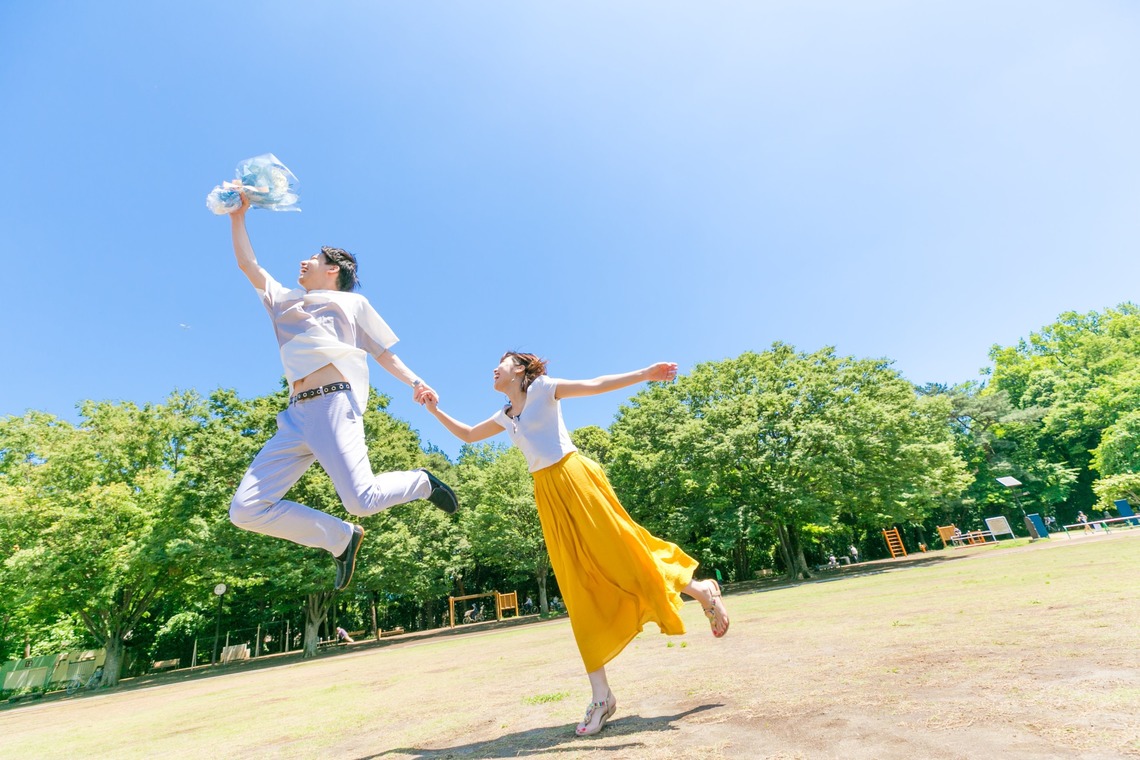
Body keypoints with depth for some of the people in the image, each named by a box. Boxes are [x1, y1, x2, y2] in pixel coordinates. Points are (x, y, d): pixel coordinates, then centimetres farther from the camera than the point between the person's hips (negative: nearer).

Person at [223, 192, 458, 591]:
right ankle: (341, 538, 5)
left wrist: (414, 381, -1)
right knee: (246, 509, -9)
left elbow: (384, 353, 15)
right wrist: (238, 215, 28)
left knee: (362, 501, -24)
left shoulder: (353, 301, 19)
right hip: (296, 415, 6)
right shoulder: (285, 300, 31)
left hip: (335, 403, -5)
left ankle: (421, 481, 8)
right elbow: (248, 264, 30)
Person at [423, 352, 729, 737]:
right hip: (548, 495, 6)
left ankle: (701, 590, 19)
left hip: (575, 479, -6)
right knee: (579, 591, 3)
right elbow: (467, 435, 32)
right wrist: (436, 410, 24)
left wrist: (645, 373, -10)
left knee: (617, 550, -6)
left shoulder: (543, 388, 2)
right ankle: (601, 695, 7)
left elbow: (597, 384, -2)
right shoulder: (504, 416, 19)